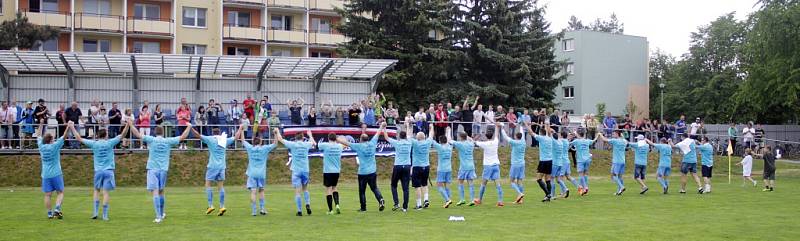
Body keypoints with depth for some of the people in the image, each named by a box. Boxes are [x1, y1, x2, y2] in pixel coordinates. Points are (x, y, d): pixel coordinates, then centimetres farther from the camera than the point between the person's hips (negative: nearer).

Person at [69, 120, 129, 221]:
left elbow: (79, 138, 10)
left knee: (97, 190, 18)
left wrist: (72, 128, 19)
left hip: (98, 171, 2)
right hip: (108, 171, -2)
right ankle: (105, 215, -1)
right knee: (105, 192, -2)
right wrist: (128, 124, -3)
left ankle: (95, 212, 12)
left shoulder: (94, 144, 2)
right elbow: (122, 135, -3)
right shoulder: (110, 143, -3)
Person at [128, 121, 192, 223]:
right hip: (164, 169, 3)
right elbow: (183, 137, 10)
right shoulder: (168, 141, 3)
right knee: (161, 192, 18)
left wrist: (130, 124, 9)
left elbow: (138, 134, -2)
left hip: (152, 169, -2)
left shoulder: (151, 140, -1)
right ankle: (162, 214, 31)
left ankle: (158, 216, -14)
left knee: (155, 192, -7)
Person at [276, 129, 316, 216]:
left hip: (296, 171, -2)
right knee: (305, 189, 20)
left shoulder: (293, 144, -4)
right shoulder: (306, 145, 4)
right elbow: (313, 143, 27)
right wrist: (310, 135, 44)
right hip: (305, 170, 2)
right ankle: (308, 204, 0)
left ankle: (299, 211, -3)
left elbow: (280, 139, 3)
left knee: (297, 192, -1)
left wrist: (277, 132, 21)